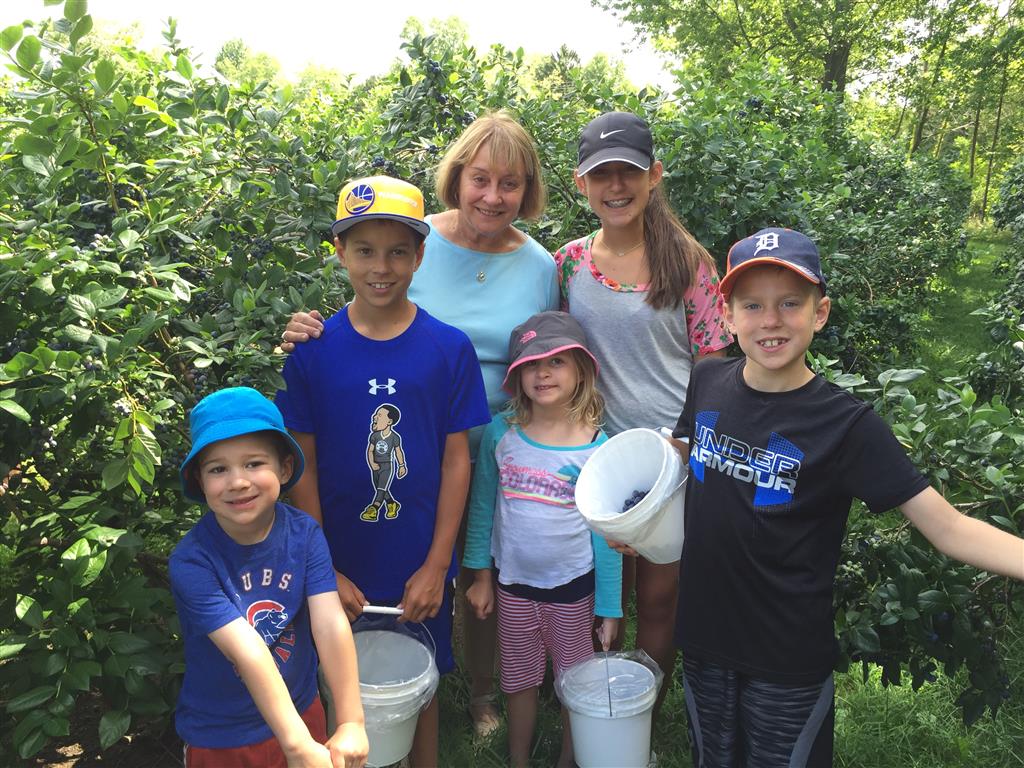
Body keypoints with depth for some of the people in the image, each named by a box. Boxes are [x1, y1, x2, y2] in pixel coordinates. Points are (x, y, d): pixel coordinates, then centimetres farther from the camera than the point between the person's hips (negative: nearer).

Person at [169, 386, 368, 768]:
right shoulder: (191, 561, -24)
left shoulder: (305, 534, -15)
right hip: (220, 737, -2)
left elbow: (331, 625, -24)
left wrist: (351, 724, -31)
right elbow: (247, 653, -32)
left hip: (302, 712, 3)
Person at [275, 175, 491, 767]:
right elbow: (302, 465, -4)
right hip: (339, 570, 0)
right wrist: (323, 569, -6)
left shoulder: (450, 349, -7)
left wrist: (436, 567, -6)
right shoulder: (313, 350, -7)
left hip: (422, 570, 0)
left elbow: (457, 461, -4)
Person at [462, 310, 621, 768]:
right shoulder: (501, 433, -7)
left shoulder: (596, 447, -12)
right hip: (513, 582, 2)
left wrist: (609, 608, -3)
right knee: (519, 681, 18)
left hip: (574, 586, -2)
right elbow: (483, 506, 3)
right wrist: (480, 574, 5)